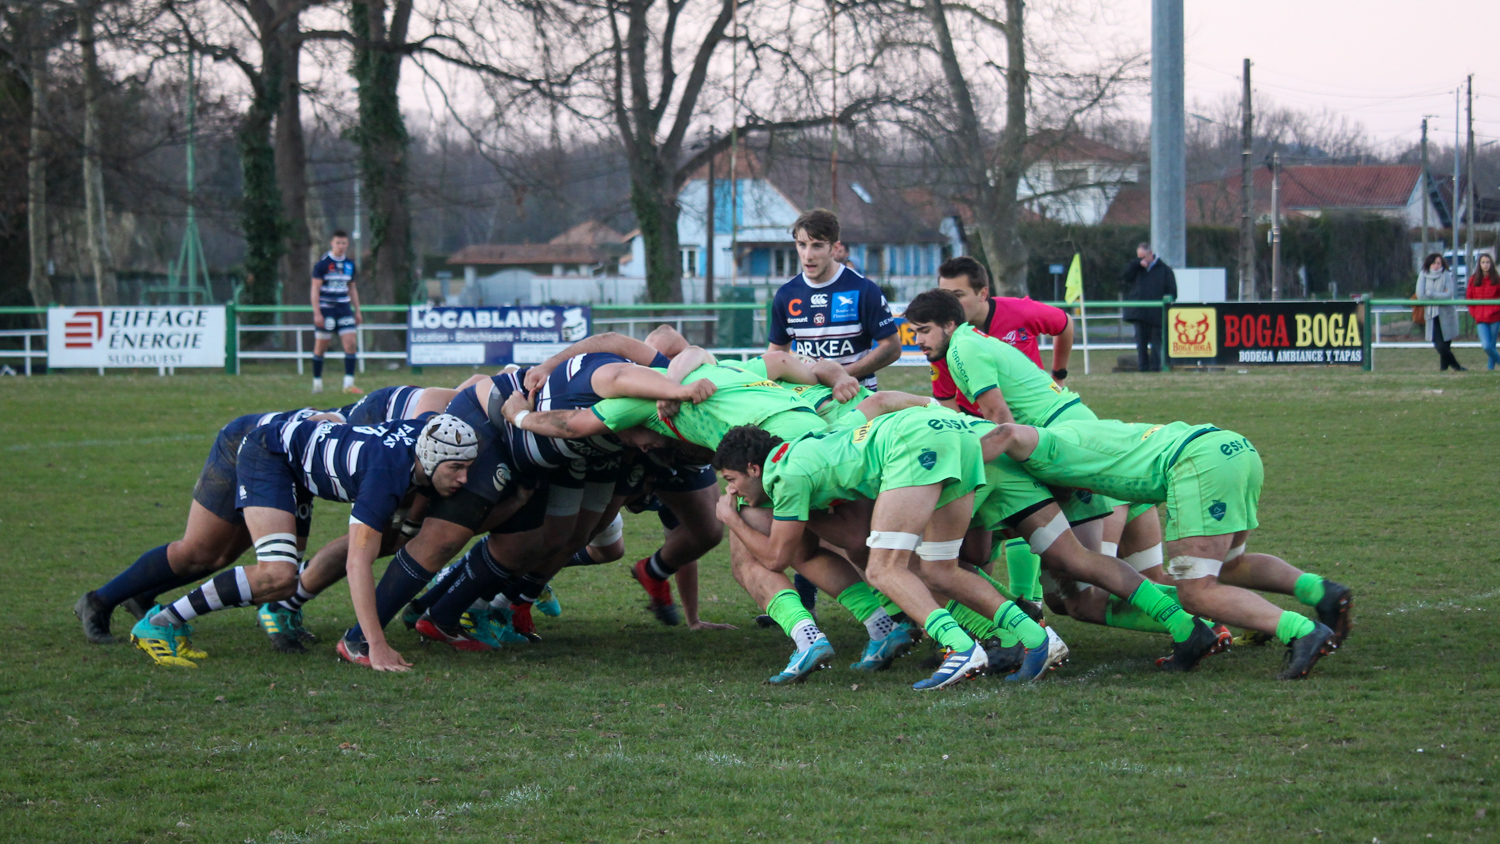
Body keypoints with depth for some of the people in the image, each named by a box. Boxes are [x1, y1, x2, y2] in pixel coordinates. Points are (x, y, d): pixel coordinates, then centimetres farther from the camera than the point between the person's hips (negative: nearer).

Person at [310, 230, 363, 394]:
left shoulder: (349, 264, 10)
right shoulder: (322, 263, -7)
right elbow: (315, 289, -8)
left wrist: (357, 311, 16)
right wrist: (317, 313, -15)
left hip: (344, 308, 4)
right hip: (325, 309, -4)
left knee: (351, 343, -8)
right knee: (320, 347, 2)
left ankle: (348, 384, -6)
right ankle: (317, 382, 15)